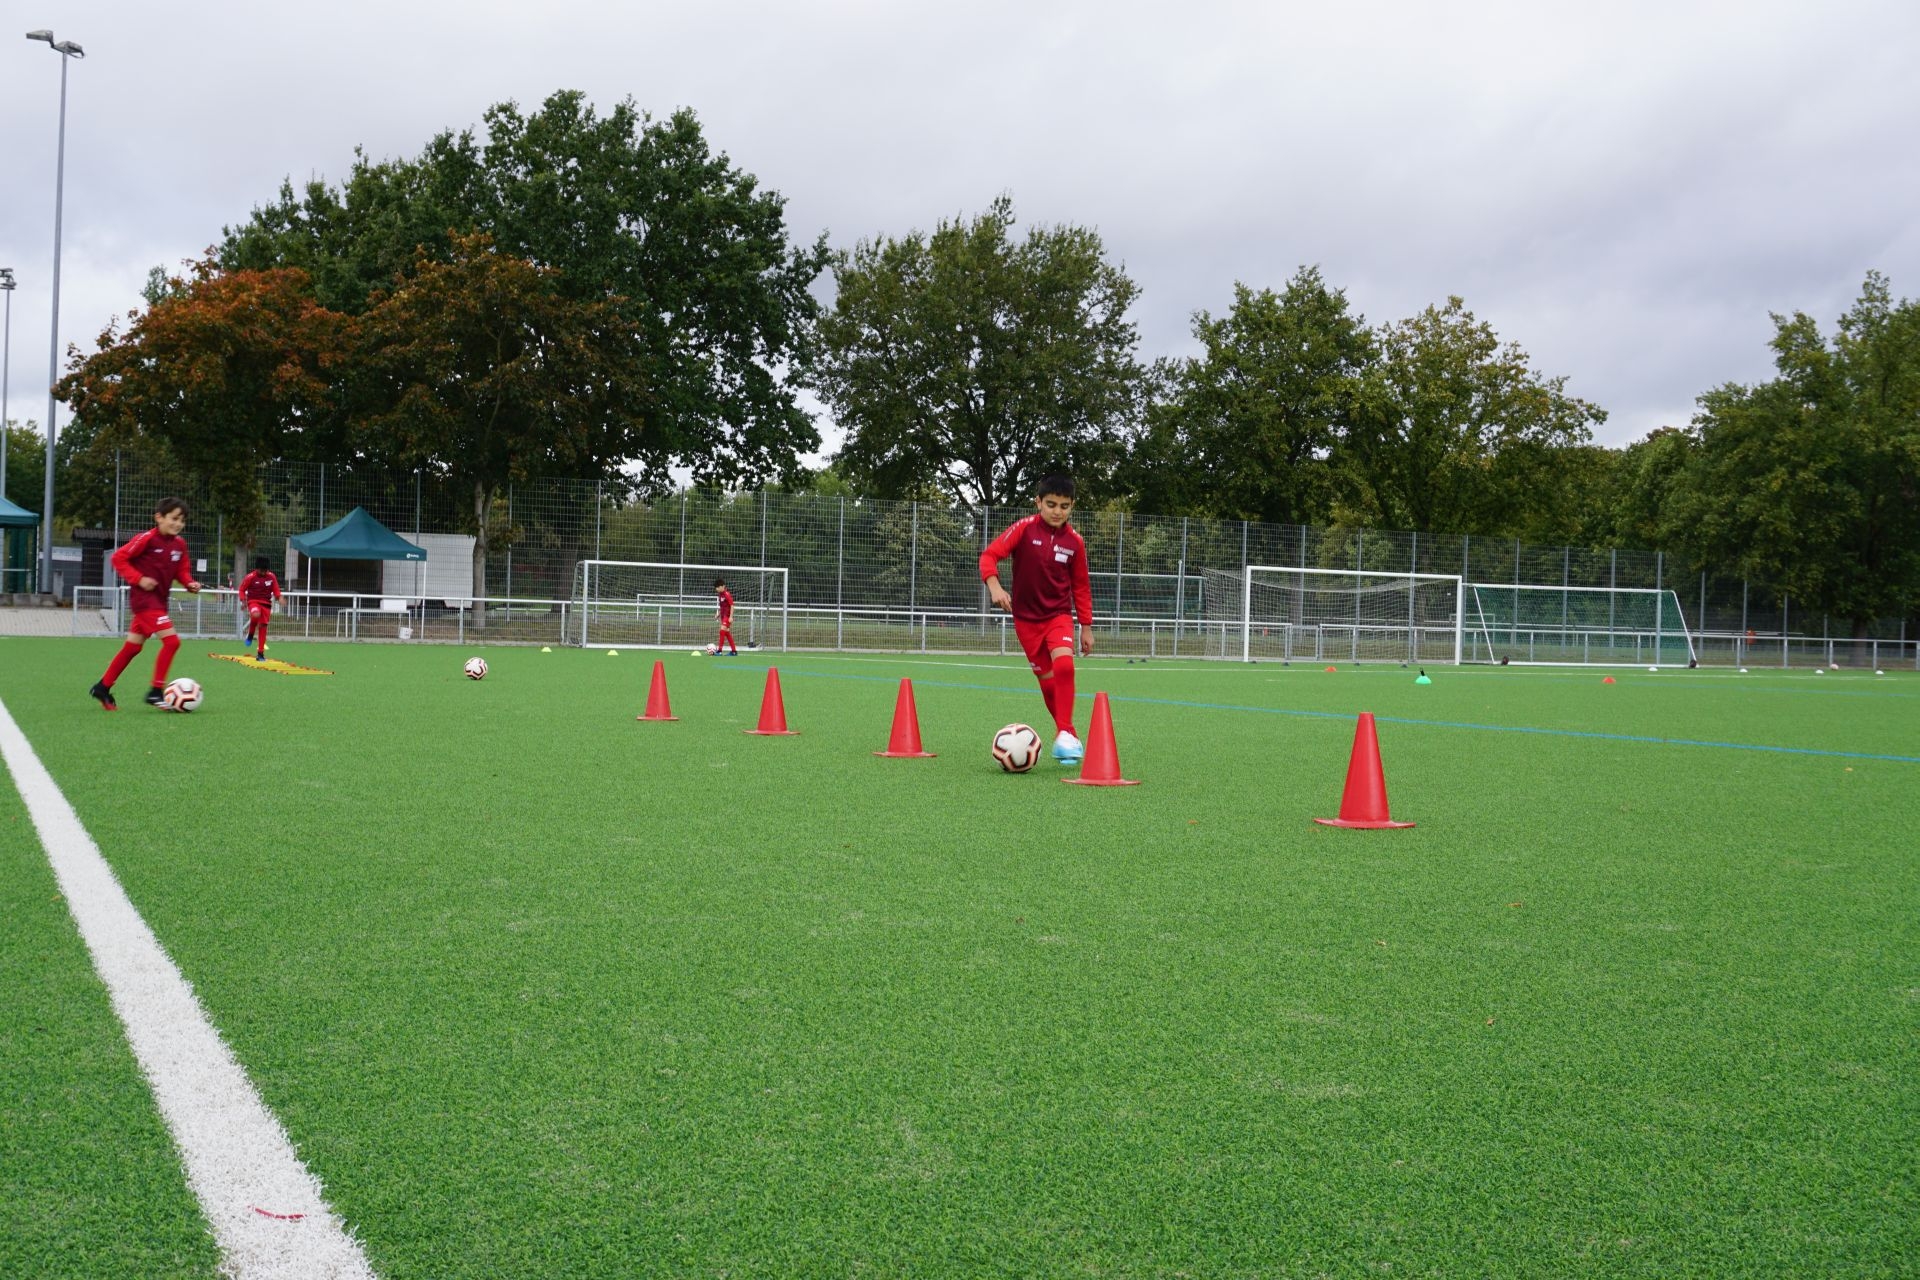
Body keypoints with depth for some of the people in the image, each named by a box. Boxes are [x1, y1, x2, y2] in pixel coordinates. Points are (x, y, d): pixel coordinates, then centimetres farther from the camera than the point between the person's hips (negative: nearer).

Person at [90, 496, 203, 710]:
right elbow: (119, 558, -11)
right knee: (171, 641, -17)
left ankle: (102, 688, 26)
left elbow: (182, 569, 18)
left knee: (133, 647, 14)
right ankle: (155, 692, -10)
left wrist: (189, 583, -2)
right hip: (145, 598, -8)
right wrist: (139, 579, -19)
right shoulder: (148, 538, -14)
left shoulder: (179, 543, 7)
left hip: (159, 600, 8)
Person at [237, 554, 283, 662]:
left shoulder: (271, 577, 1)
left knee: (263, 627, 4)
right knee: (256, 615, -36)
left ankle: (261, 653, 12)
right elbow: (242, 589, 3)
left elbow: (275, 589, 11)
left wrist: (279, 597, -8)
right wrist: (243, 601, -6)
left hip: (266, 603, 3)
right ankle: (250, 634, -6)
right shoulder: (250, 577, -8)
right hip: (253, 601, -3)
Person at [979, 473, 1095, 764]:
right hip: (1026, 617, 0)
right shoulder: (1024, 529, -10)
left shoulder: (1074, 541, -2)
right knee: (1046, 679, 5)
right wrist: (994, 586, -32)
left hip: (1059, 614, 0)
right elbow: (989, 555, -15)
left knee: (1064, 664, -25)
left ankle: (1065, 734, -18)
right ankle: (1067, 735, 21)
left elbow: (1080, 586, 8)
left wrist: (1086, 627, 9)